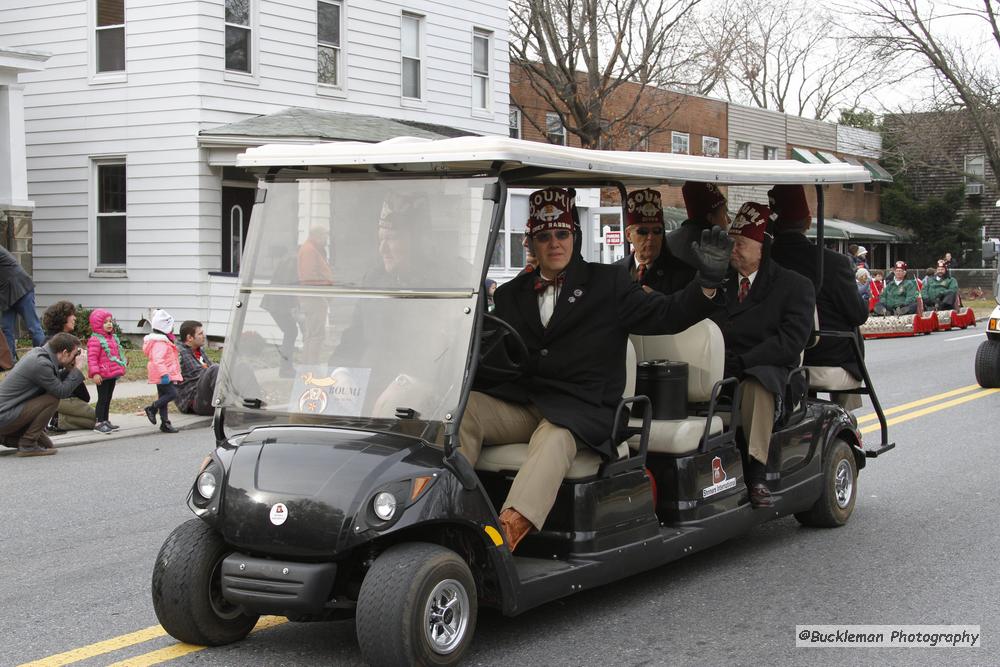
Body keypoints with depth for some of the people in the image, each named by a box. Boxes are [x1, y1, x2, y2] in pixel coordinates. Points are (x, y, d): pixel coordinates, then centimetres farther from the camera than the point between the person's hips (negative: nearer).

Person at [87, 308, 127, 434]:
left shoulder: (113, 338, 13)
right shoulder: (95, 340, -15)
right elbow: (92, 358, -19)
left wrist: (123, 363, 25)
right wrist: (95, 373, -25)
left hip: (113, 374, 8)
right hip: (102, 376, -8)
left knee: (108, 398, 15)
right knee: (102, 399, -4)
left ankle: (106, 421, 24)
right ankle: (99, 423, 1)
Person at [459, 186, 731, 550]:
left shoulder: (607, 283, 13)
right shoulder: (510, 294, 22)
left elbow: (667, 315, 6)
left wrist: (707, 282, -9)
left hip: (579, 410, -3)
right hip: (517, 404, 3)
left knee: (553, 438, -38)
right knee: (460, 408, -27)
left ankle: (508, 531, -58)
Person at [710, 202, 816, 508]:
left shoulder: (794, 285, 8)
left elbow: (792, 340, -5)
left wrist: (743, 361, -16)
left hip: (766, 368, -4)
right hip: (717, 366, 4)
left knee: (755, 386, -39)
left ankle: (756, 474, -41)